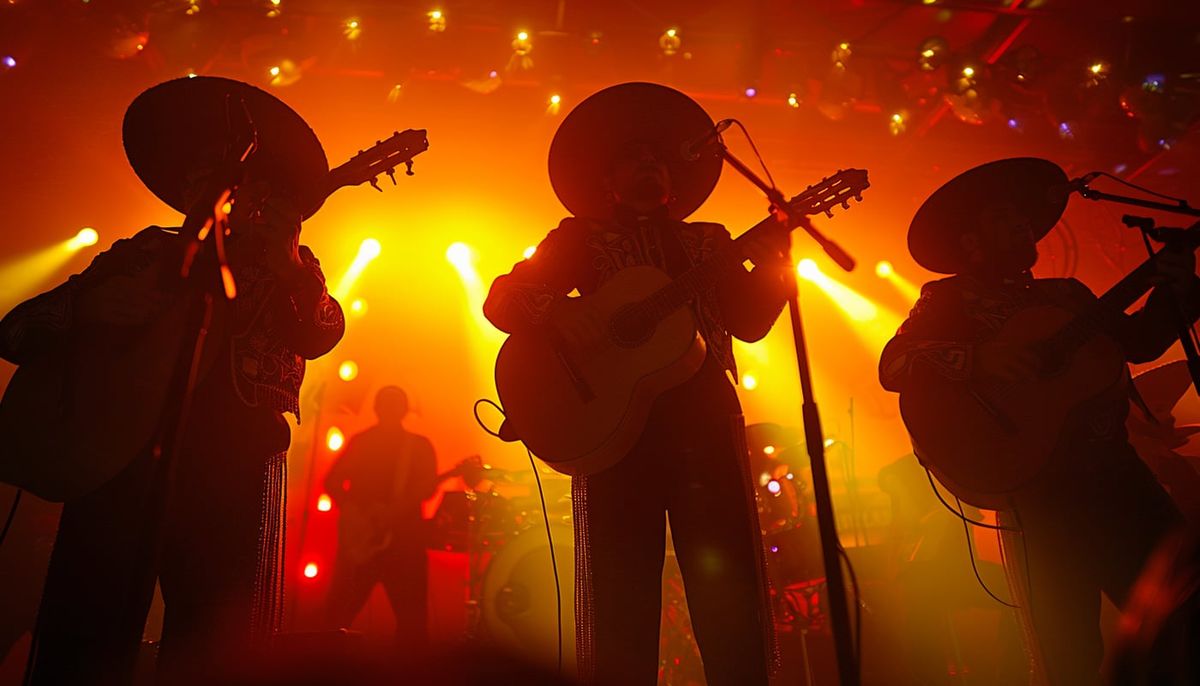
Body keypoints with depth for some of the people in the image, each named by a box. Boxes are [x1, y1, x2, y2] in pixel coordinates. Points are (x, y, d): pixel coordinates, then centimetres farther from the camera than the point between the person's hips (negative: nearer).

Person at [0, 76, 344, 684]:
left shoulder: (286, 265, 16)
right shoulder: (143, 253, 21)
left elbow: (319, 336, -4)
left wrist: (289, 268, -22)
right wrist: (86, 307, -6)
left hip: (231, 457, -2)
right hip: (119, 451, 2)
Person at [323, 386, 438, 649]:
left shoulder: (419, 445, 9)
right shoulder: (360, 442, 13)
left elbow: (428, 485, -5)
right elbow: (332, 481, 6)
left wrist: (396, 510, -21)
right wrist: (353, 511, -11)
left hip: (404, 536, -1)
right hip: (360, 534, 1)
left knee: (412, 613, -2)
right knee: (341, 607, 0)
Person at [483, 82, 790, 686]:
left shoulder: (710, 241, 23)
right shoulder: (582, 237, 17)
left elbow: (750, 320, 10)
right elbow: (502, 300, 7)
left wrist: (770, 259, -7)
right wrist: (555, 310, -13)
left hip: (705, 416, 2)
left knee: (733, 599, -3)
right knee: (619, 608, -5)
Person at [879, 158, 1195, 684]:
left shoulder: (1067, 294, 21)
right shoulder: (949, 298, 2)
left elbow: (1138, 341, 24)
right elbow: (894, 364, -11)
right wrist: (975, 360, -25)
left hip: (1115, 466, 6)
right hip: (1038, 484, -6)